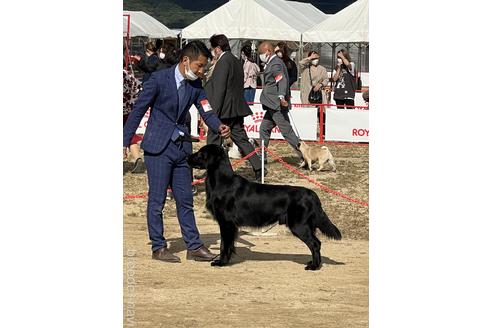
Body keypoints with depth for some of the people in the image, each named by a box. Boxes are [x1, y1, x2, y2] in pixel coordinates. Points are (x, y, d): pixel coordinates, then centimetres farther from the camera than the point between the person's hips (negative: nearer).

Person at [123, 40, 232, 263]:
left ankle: (194, 247, 13)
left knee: (185, 200, 9)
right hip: (158, 147, -6)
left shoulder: (195, 85, 4)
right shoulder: (159, 79, -12)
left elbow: (206, 112, 1)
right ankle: (158, 247, 8)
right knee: (157, 200, 0)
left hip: (182, 147, 6)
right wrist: (125, 142, -7)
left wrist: (219, 127, -21)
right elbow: (138, 109, -8)